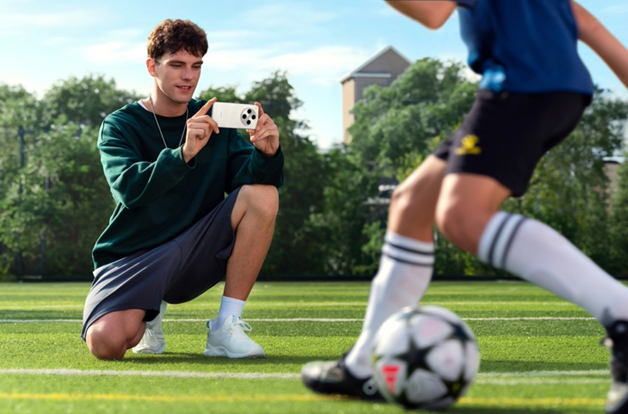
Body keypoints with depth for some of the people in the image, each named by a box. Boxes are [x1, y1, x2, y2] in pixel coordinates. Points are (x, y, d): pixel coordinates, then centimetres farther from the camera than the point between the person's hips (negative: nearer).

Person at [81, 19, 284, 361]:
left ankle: (226, 327, -14)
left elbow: (247, 178, -5)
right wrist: (184, 153, -41)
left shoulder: (212, 121, 6)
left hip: (196, 252, 3)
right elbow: (129, 187, -24)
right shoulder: (119, 126, -5)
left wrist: (266, 154, -28)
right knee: (106, 341, -31)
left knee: (263, 195, -21)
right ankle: (149, 314, 9)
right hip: (133, 254, -3)